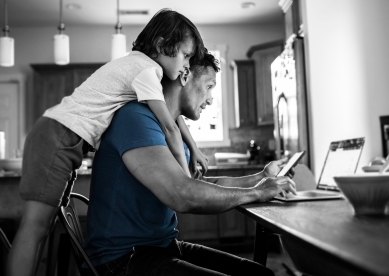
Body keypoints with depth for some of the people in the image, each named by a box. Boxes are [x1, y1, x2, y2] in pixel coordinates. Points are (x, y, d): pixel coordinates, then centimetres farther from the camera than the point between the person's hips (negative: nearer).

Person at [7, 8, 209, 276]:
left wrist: (194, 149, 18)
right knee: (36, 224, -11)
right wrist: (186, 176, -6)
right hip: (58, 136, -9)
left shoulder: (141, 63, 15)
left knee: (45, 223, 8)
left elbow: (173, 112, 21)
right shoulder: (147, 69, -13)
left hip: (65, 141, 10)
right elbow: (168, 127, -14)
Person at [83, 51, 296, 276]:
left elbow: (199, 185, 16)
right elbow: (183, 195, -29)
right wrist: (256, 192, -16)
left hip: (166, 246, 9)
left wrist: (260, 178, 10)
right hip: (124, 258, -9)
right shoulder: (136, 117, -18)